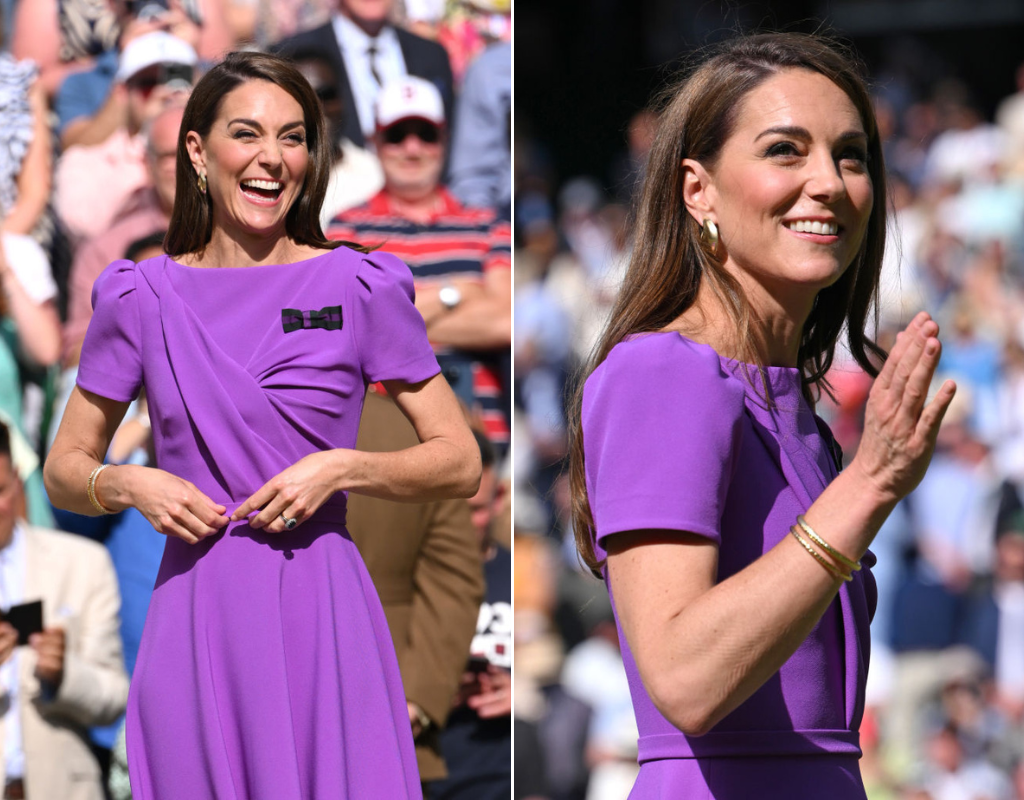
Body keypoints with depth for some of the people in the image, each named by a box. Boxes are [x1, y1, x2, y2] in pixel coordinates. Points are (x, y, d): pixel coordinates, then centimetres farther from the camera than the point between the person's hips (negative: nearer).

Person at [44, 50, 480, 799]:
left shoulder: (361, 288, 3)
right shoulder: (144, 298, 6)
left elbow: (460, 463, 5)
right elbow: (64, 470, 14)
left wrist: (342, 468, -11)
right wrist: (127, 485, -7)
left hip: (322, 620, -1)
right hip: (197, 618, 1)